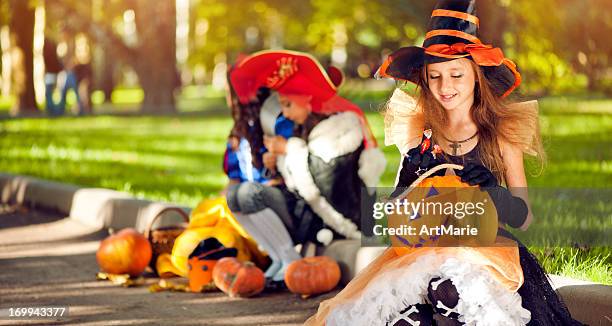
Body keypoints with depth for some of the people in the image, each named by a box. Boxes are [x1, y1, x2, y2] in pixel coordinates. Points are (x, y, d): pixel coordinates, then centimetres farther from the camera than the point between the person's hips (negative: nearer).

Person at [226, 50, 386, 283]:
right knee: (236, 194, -5)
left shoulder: (345, 123, -9)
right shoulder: (303, 129, 14)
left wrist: (289, 148, -9)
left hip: (333, 222, -8)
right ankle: (280, 260, -5)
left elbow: (326, 169, -23)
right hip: (303, 213, 8)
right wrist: (278, 165, 3)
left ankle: (291, 262, -12)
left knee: (251, 193, -22)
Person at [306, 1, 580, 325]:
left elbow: (524, 218, 5)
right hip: (419, 247, 2)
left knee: (452, 288, -37)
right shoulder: (418, 128, 7)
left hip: (484, 248, -2)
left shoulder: (501, 133, 4)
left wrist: (492, 190, -15)